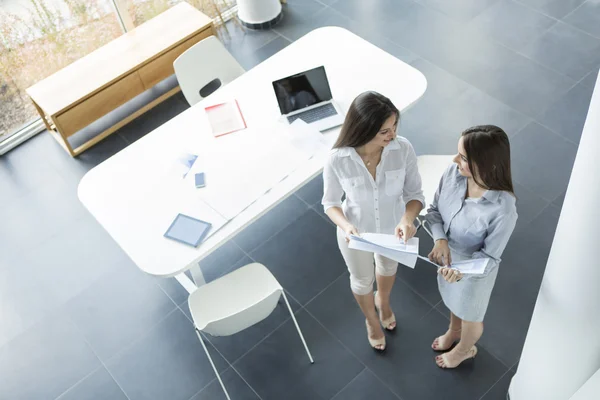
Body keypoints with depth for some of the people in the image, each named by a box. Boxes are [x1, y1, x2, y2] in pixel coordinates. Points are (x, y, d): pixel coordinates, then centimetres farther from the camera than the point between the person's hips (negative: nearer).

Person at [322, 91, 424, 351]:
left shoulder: (403, 149, -30)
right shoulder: (338, 160, -32)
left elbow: (415, 193, -18)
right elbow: (330, 202, -16)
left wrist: (408, 218, -39)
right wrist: (345, 225, -36)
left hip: (393, 228, 2)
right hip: (356, 233, -2)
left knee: (388, 267, 34)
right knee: (362, 280, 27)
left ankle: (382, 301, 71)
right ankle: (371, 320, 62)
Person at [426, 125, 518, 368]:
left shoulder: (503, 209, -39)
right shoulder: (453, 173, -24)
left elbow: (490, 257, -25)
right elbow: (434, 210, -8)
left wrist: (461, 270, -42)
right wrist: (440, 239, -26)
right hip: (448, 257, 5)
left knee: (470, 315, 27)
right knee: (453, 300, 36)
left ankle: (465, 349, 60)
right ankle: (454, 331, 69)